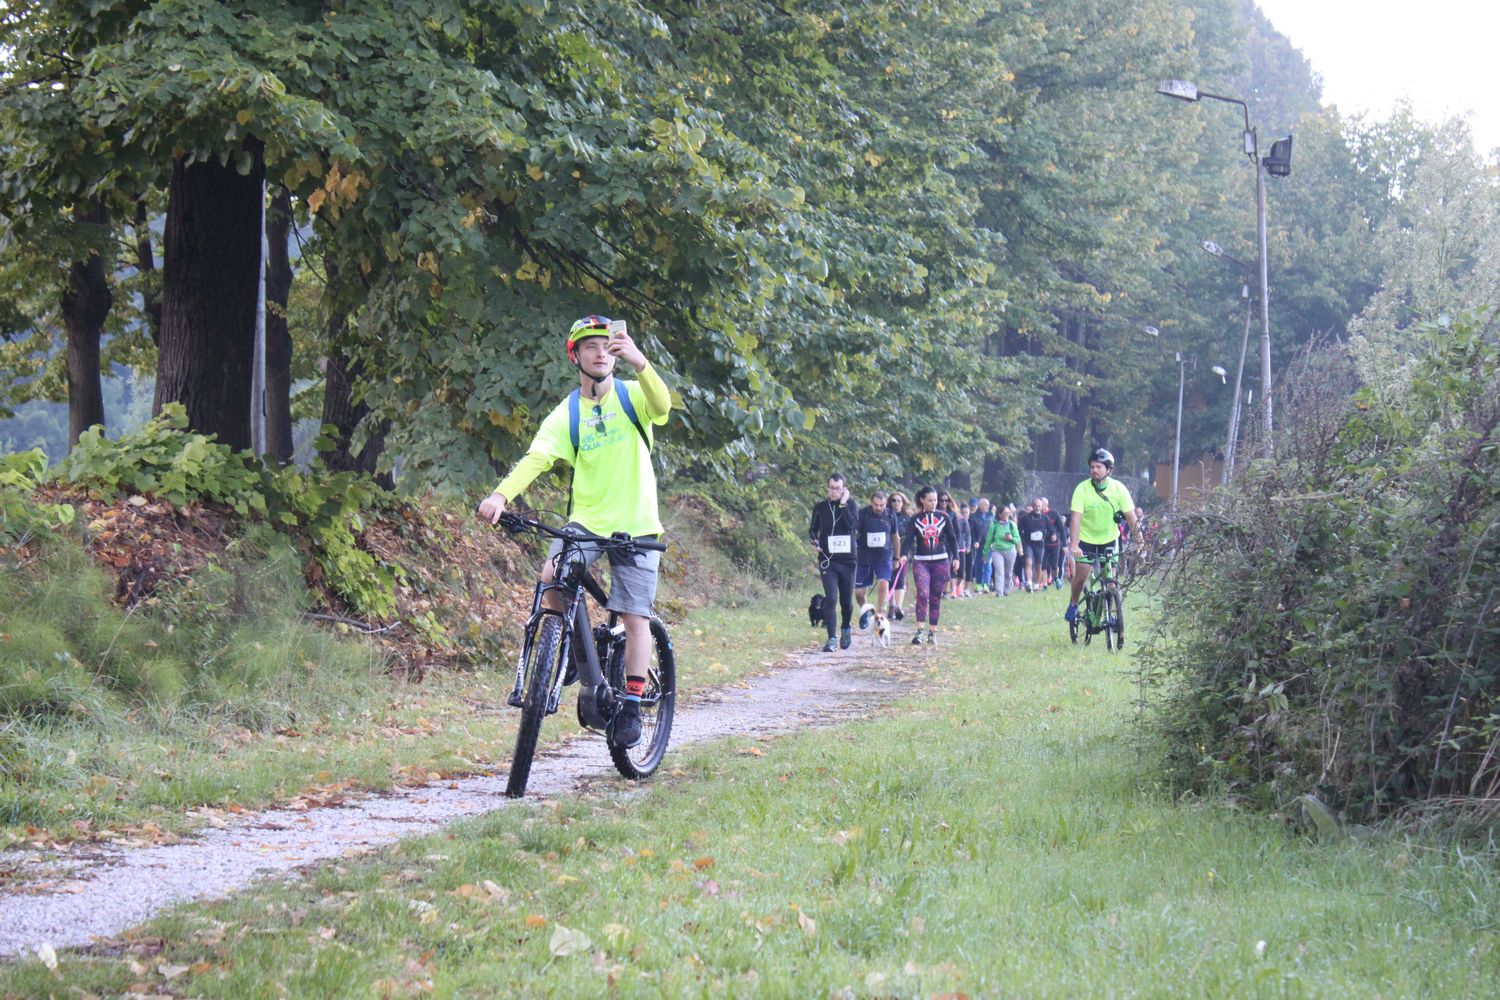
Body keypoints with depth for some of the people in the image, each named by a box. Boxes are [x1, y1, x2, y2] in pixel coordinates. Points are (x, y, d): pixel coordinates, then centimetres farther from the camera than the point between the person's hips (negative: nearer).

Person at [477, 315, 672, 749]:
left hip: (636, 526, -1)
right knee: (551, 575, -25)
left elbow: (662, 405, -24)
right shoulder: (567, 413, 1)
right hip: (587, 519, 1)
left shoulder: (631, 395, -1)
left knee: (635, 618, -5)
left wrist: (638, 361, -43)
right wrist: (501, 494, -31)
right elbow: (535, 458, -12)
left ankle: (631, 706, 7)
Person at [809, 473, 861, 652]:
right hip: (827, 560, 0)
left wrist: (843, 504, -15)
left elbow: (853, 525, -15)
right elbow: (813, 529, 14)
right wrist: (814, 542, -6)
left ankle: (845, 629, 36)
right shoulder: (820, 507, 5)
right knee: (830, 599, -13)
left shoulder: (850, 505, 2)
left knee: (846, 600, 10)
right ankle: (831, 639, -12)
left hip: (847, 559, 1)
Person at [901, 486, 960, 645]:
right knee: (923, 594, -18)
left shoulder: (944, 517, 5)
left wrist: (955, 557, 1)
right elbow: (908, 539, -5)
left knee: (936, 598, 4)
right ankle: (919, 631, -18)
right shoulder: (915, 519, 2)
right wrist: (904, 554, -21)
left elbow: (952, 538, 9)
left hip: (941, 562, 2)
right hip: (921, 562, -2)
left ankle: (932, 633, 11)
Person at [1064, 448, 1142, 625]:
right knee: (1081, 575, -8)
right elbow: (1076, 518, -26)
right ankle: (1073, 604, 18)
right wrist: (1074, 545, -36)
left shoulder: (1119, 488, -16)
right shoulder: (1082, 489, -20)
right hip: (1086, 539, -1)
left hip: (1109, 538, 1)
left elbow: (1131, 517, -15)